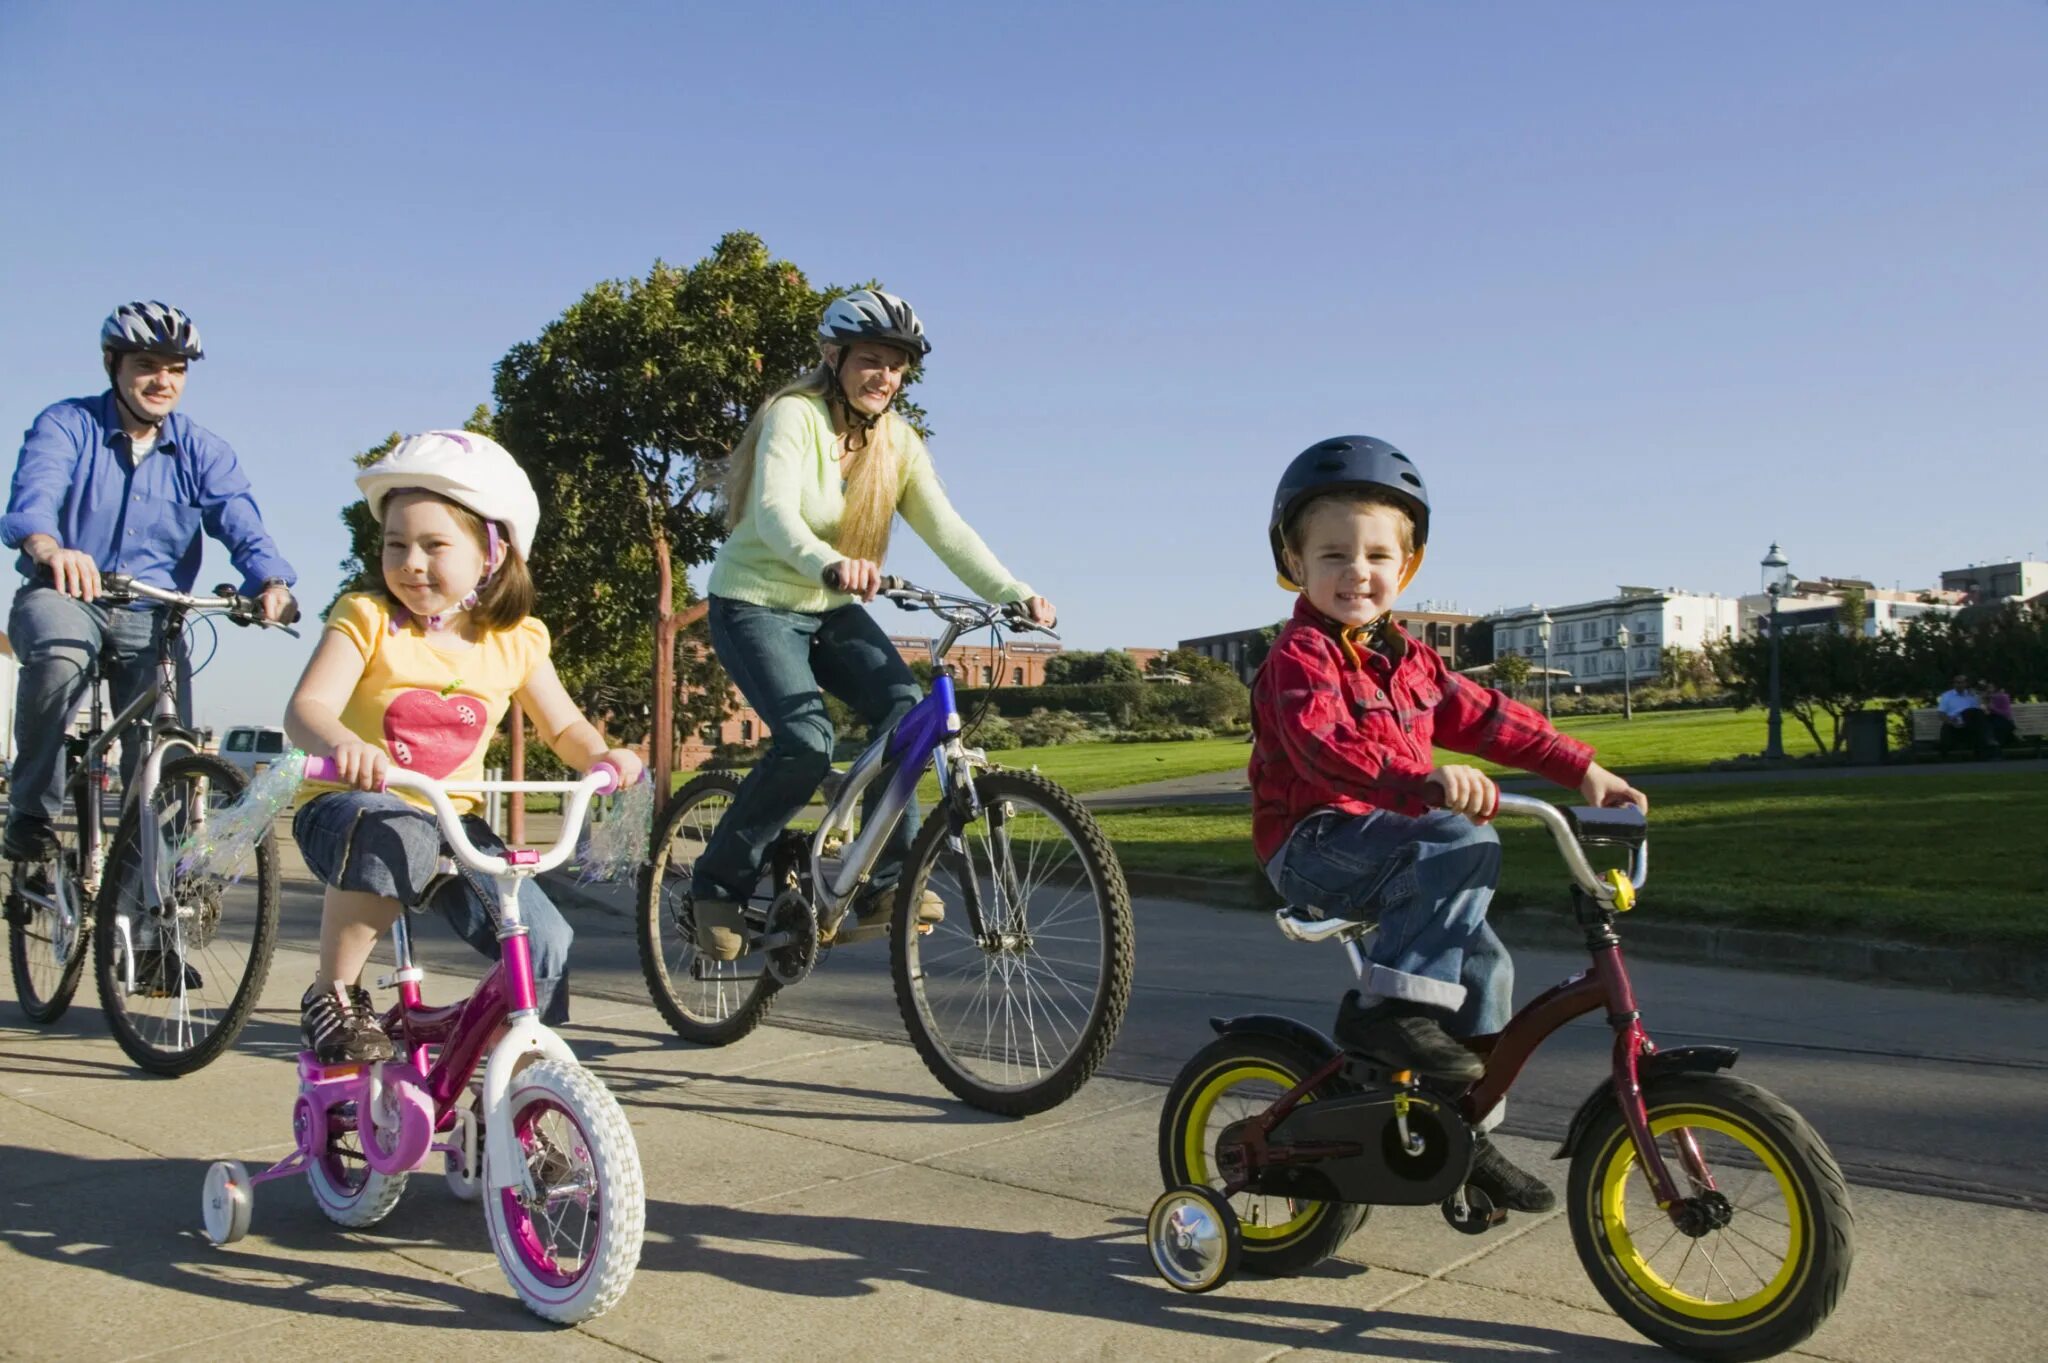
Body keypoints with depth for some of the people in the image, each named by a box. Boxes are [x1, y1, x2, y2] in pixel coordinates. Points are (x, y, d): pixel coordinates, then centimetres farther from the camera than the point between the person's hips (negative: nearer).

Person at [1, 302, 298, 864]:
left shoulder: (204, 452, 3)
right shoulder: (64, 425, -4)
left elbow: (243, 527, -12)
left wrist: (274, 583, -36)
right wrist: (51, 549, -49)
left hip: (150, 616, 2)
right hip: (63, 597, -2)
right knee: (61, 656, -35)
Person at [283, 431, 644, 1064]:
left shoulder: (515, 641, 2)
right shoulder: (366, 620, -8)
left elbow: (563, 726, 11)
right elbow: (306, 707, -21)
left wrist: (602, 756, -12)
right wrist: (342, 743, -45)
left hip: (453, 820, 3)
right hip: (350, 804, -3)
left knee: (545, 944, -14)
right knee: (394, 839, -40)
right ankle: (332, 994, -17)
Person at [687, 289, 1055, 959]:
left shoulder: (897, 440, 0)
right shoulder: (794, 416, -17)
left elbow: (947, 530, -10)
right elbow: (774, 510, -35)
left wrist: (1016, 594, -24)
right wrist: (829, 564, -56)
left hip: (830, 610, 5)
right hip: (755, 606, -5)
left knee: (905, 707, -20)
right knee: (807, 739, -26)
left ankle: (885, 879, -7)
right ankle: (719, 881, -5)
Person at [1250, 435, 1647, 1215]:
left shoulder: (1407, 660, 15)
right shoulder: (1301, 653, -13)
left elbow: (1486, 716, 18)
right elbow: (1323, 747, -30)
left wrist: (1581, 769, 10)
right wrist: (1426, 782, -45)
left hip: (1389, 844, 8)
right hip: (1316, 841, -8)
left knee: (1484, 964, -2)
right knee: (1468, 846, -29)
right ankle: (1387, 1008, -25)